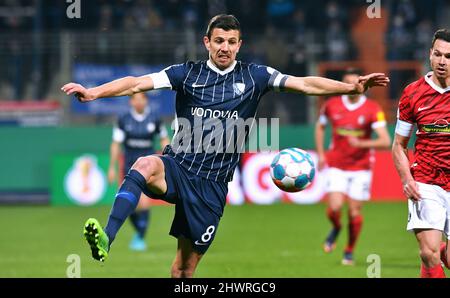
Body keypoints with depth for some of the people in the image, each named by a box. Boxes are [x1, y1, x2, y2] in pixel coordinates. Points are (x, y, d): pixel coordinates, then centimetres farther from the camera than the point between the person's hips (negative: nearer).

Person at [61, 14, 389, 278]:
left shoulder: (254, 76, 6)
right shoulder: (187, 73, 3)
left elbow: (305, 84, 2)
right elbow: (138, 83, -6)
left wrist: (353, 87, -8)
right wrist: (93, 92, -20)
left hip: (212, 184, 2)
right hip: (177, 168, -2)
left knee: (186, 266, 4)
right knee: (147, 165, -38)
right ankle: (106, 239, -51)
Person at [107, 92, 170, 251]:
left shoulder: (154, 120, -3)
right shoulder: (123, 120, -4)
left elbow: (164, 140, 10)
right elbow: (115, 144, -2)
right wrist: (112, 167, -5)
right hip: (129, 165, 2)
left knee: (144, 203, -18)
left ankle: (141, 239, -9)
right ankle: (139, 231, 34)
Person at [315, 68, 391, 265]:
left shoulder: (373, 109, -9)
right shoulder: (332, 105, -1)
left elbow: (385, 142, -16)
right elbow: (320, 126, 20)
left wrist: (361, 143, -30)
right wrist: (320, 154, 10)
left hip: (361, 168, -1)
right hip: (336, 166, 1)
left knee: (354, 212, 0)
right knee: (334, 208, -14)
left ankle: (349, 251, 22)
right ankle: (336, 229, 22)